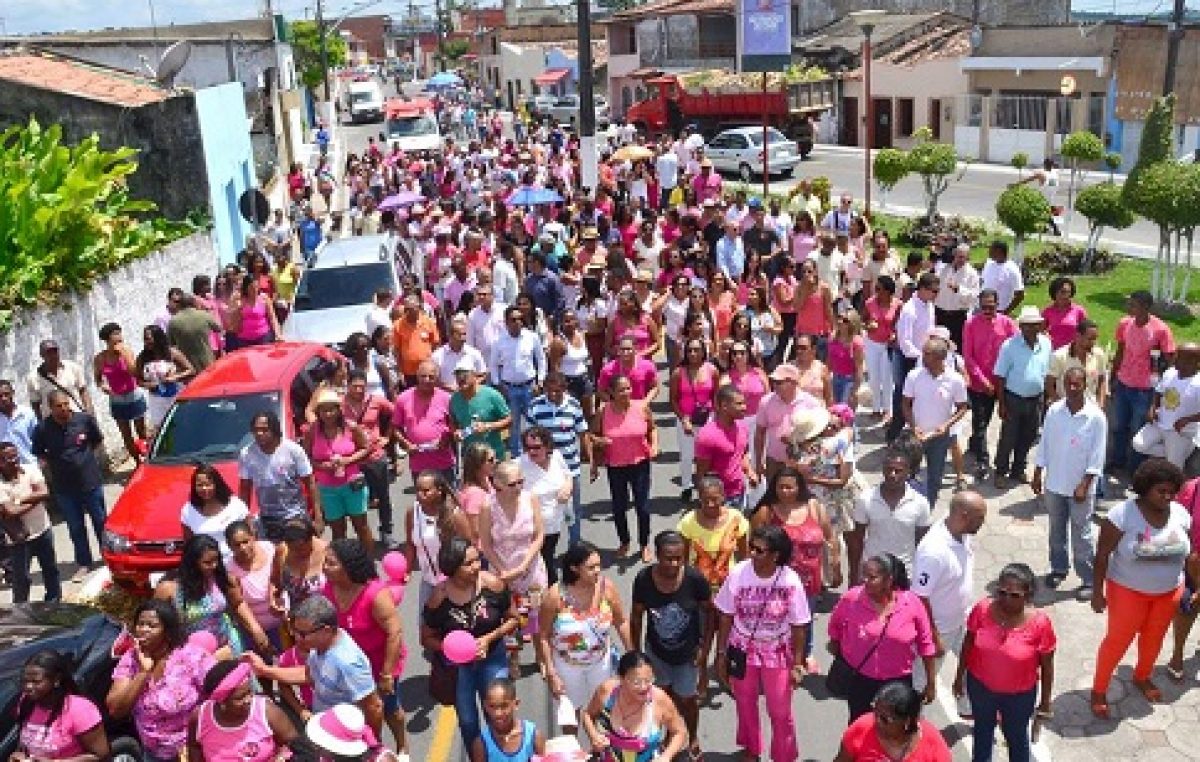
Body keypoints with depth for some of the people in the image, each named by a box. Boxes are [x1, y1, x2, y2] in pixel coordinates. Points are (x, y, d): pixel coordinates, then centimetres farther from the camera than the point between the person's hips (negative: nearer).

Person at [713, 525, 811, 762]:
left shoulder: (791, 581, -21)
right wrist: (722, 654, -3)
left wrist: (797, 664, -6)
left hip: (777, 654, -1)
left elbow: (798, 626, -9)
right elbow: (726, 617, -7)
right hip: (743, 651, 2)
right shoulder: (738, 573, -18)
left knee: (780, 712, 8)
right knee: (745, 705, 19)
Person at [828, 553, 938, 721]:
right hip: (859, 681, 0)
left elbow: (925, 644, -3)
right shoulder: (851, 599, -15)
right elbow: (835, 626, 7)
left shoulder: (912, 603, -15)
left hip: (899, 682, 0)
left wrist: (931, 682, 2)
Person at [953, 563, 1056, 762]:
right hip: (980, 685, 2)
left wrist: (1045, 701, -3)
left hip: (1020, 694, -2)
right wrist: (960, 675, 5)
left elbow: (1047, 665, -13)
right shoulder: (982, 609, -21)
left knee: (1016, 736, 23)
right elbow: (968, 643, -4)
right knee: (983, 728, 28)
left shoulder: (1040, 622, -27)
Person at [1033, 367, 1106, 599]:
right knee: (1056, 530, 17)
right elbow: (1044, 444, 4)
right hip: (1054, 483, 4)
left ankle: (1088, 579, 13)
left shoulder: (1096, 417, -14)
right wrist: (1037, 475, 5)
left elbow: (1097, 456, -13)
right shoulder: (1053, 411, -4)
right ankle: (1058, 569, 33)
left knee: (1081, 535, 3)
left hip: (1080, 486, -4)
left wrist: (1084, 485, -17)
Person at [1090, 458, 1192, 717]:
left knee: (1153, 638, 21)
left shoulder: (1180, 513, -9)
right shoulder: (1122, 514, -23)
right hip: (1128, 590, -4)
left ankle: (1142, 677, 48)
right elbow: (1102, 555, -18)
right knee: (1117, 640, 6)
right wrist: (1097, 592, -17)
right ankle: (1099, 690, 23)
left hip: (1169, 591, 5)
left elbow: (1189, 554, 3)